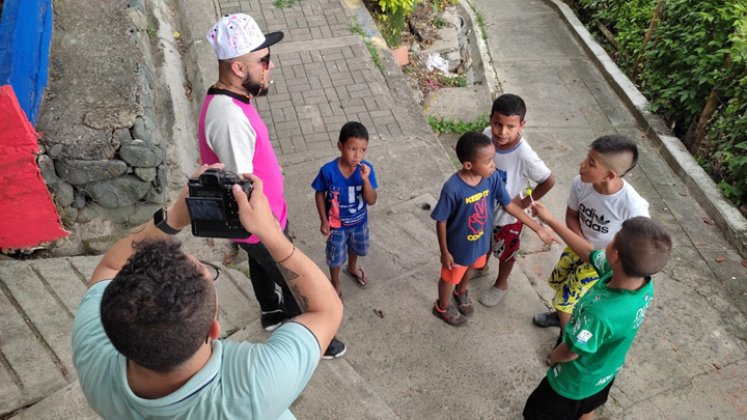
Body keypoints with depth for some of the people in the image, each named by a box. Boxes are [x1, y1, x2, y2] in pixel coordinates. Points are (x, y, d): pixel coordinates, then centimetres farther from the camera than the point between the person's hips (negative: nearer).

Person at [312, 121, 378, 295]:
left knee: (355, 248, 31)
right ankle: (335, 282, 50)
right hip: (336, 223, -3)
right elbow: (320, 194, -12)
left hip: (359, 221, 3)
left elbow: (371, 201, -23)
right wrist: (324, 221, -10)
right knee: (335, 256, 21)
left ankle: (352, 268, 64)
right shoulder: (328, 170, -30)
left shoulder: (366, 169, -24)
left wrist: (365, 179, -38)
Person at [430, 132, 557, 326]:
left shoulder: (493, 178, -21)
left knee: (469, 269, 33)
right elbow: (441, 221, -23)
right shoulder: (452, 189, -36)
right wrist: (445, 252, -14)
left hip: (480, 241, 5)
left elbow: (509, 205, -8)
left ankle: (461, 292, 65)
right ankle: (442, 307, 53)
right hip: (458, 246, -5)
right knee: (450, 277, 23)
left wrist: (538, 228, -4)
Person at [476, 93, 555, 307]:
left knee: (505, 251, 22)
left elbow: (549, 181, -22)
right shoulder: (488, 135, -21)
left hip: (508, 213, -5)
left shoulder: (524, 155, -36)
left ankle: (501, 284, 50)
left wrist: (527, 200, -15)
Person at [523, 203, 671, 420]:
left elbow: (570, 352, -28)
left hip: (577, 381, -6)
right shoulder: (644, 284, -23)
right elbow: (588, 253, -9)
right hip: (606, 373, 6)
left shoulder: (600, 312, -47)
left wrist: (552, 356, -4)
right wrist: (550, 220, -4)